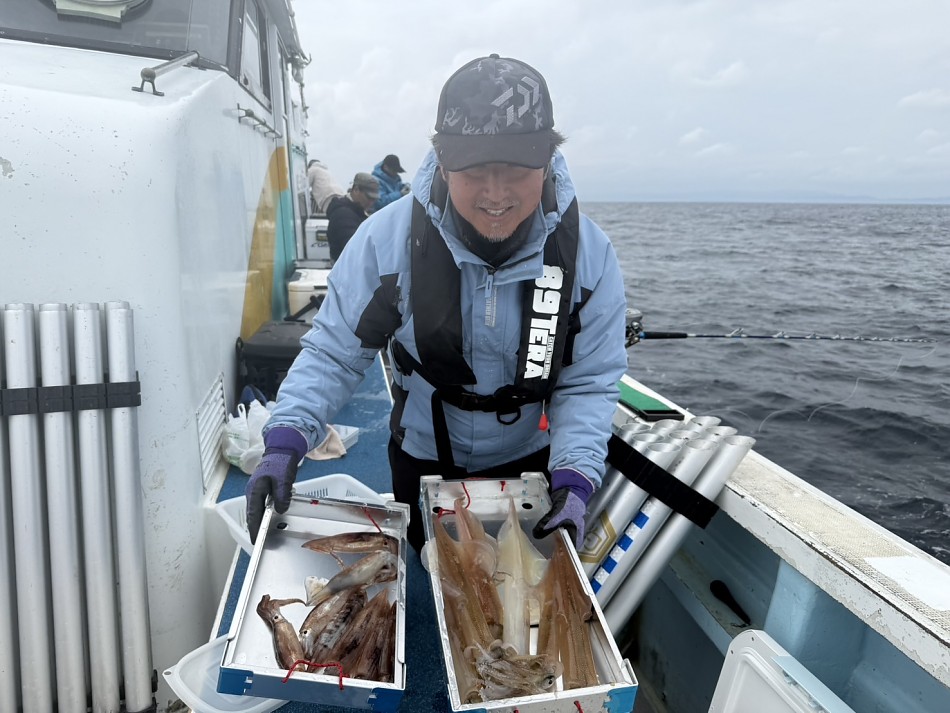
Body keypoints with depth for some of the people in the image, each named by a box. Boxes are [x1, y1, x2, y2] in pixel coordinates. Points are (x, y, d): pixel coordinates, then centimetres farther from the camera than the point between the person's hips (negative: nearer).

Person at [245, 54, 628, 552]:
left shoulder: (586, 251, -20)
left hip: (531, 462, 1)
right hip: (423, 459, 0)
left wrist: (575, 478, -29)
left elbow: (588, 382, -16)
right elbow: (333, 354, -17)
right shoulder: (388, 239, -24)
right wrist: (285, 441, -31)